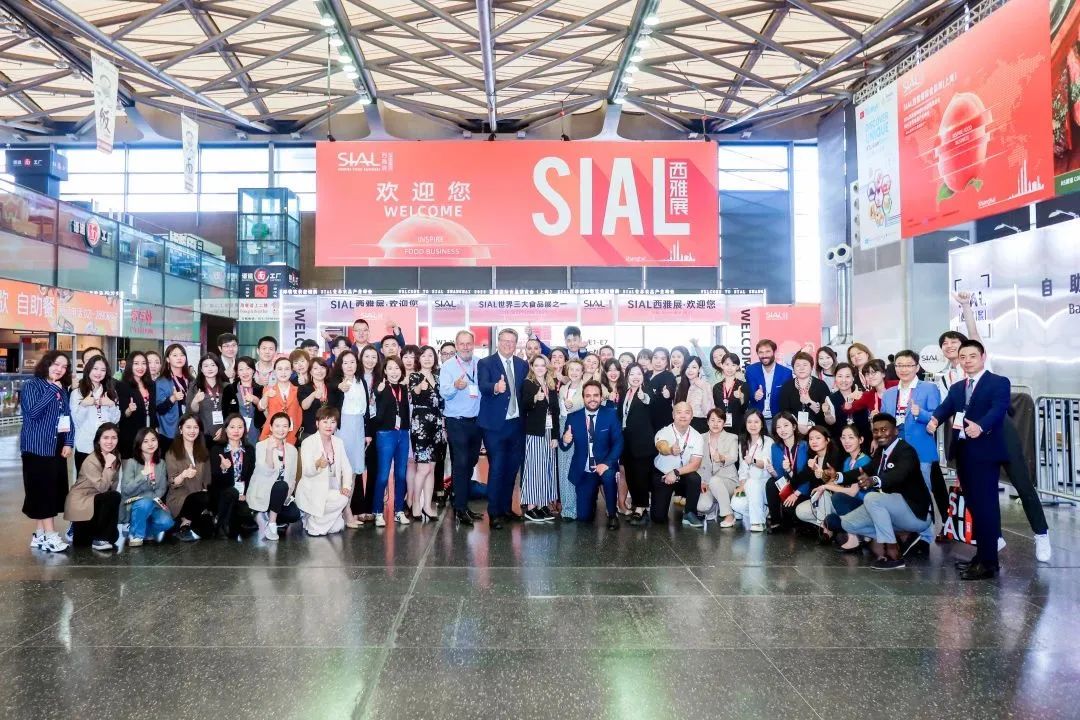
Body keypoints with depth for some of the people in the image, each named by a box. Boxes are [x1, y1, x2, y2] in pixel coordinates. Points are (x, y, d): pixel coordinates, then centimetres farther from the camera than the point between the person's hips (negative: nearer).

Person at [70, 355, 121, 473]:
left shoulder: (110, 391, 11)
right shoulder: (77, 392, 2)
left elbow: (116, 420, 8)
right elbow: (76, 421, -4)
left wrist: (112, 405, -8)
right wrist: (83, 405, -18)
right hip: (85, 447, -2)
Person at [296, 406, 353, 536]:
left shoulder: (338, 442, 8)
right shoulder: (308, 442, -9)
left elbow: (346, 467, 3)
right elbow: (306, 472, -19)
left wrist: (346, 486, -15)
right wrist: (317, 465, -42)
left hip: (332, 490, 5)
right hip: (312, 492, -5)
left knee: (337, 527, -12)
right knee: (341, 500, -27)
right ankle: (313, 524, -4)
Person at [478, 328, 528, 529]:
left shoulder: (522, 364, 9)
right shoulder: (485, 363, -6)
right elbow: (483, 386, -23)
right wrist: (496, 387, -44)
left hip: (517, 423, 5)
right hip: (495, 424, -5)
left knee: (512, 467, 12)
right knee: (496, 468, -4)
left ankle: (506, 507, 26)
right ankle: (493, 513, 6)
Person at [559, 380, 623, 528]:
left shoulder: (611, 414, -7)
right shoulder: (573, 417, -4)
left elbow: (618, 442, -12)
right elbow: (565, 447, -2)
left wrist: (607, 463, -28)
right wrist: (565, 441, -27)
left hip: (604, 466, -2)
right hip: (583, 472, 2)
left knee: (608, 474, -37)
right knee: (584, 517, 1)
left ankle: (612, 514, -13)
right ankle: (592, 498, 38)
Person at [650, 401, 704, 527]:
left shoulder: (697, 437, -8)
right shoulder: (663, 432, -16)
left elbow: (695, 464, -15)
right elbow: (662, 448, -40)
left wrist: (676, 472, -29)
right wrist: (671, 450, -63)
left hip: (683, 477, 2)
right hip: (662, 475, -2)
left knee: (695, 478, -31)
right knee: (658, 517, -10)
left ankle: (689, 513, -10)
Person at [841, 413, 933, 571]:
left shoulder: (906, 451, -19)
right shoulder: (880, 451, 7)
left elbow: (899, 475, -39)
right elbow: (866, 471, 1)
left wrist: (874, 481, -59)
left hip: (916, 512, -9)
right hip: (891, 509, 9)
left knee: (872, 498, -32)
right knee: (848, 523, 0)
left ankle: (893, 552, -21)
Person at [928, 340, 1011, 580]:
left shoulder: (999, 383, -2)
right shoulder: (956, 388, 18)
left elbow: (998, 409, -19)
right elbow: (945, 407, 2)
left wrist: (980, 426, -39)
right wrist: (934, 420, -21)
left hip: (985, 452, -7)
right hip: (962, 452, 7)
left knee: (986, 505, -7)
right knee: (973, 504, 12)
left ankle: (988, 562, -3)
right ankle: (982, 554, 21)